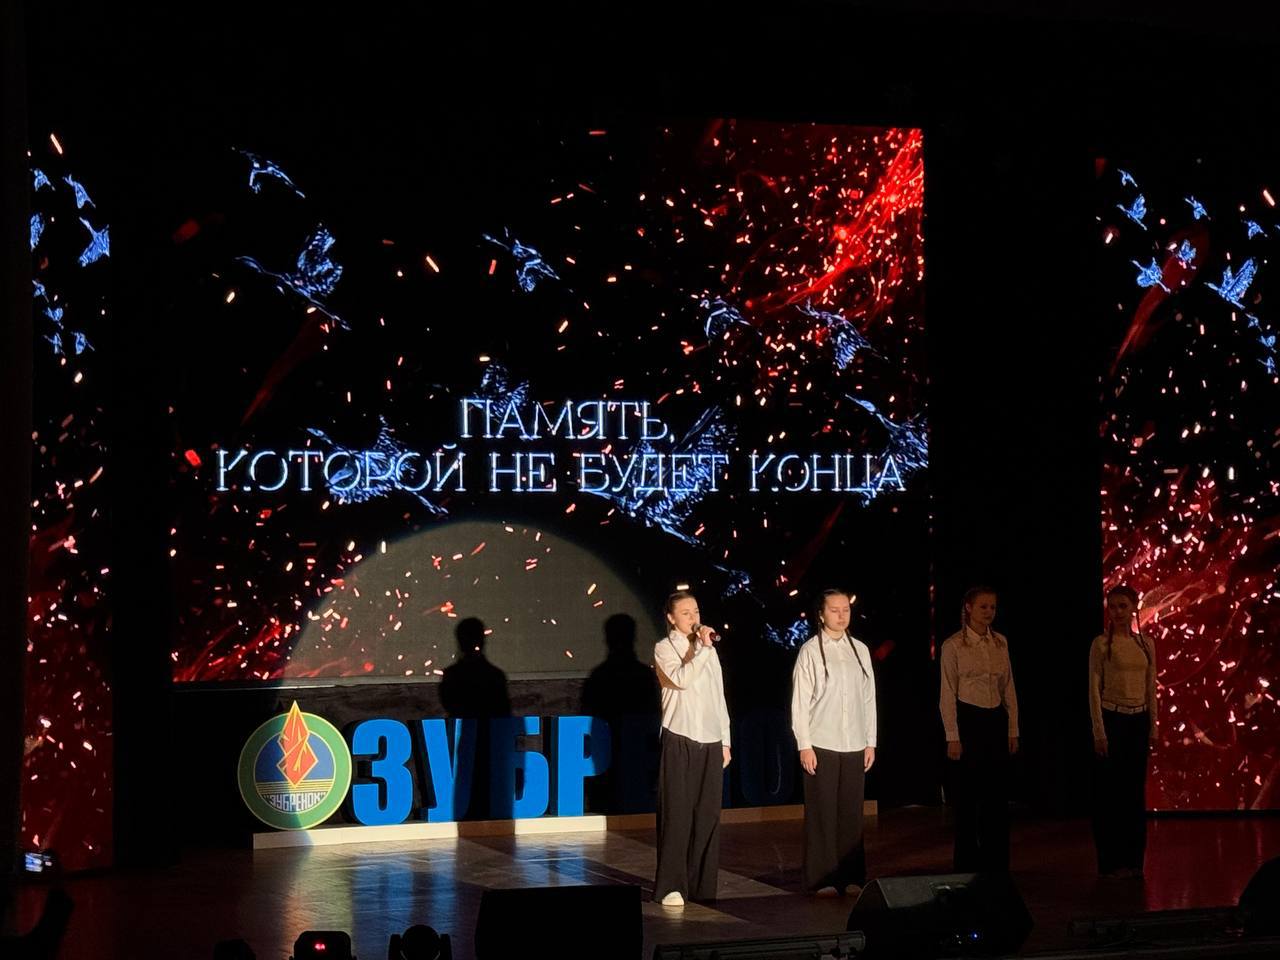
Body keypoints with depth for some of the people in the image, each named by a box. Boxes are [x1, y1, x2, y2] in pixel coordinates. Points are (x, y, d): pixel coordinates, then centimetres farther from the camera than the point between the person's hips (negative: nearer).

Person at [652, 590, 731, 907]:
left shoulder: (707, 648, 16)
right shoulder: (664, 648, 0)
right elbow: (682, 679, -19)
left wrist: (725, 740, 16)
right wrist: (702, 648, -17)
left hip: (710, 741, 5)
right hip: (680, 740, -5)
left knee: (708, 815, 4)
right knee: (677, 813, -7)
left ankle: (701, 887, 10)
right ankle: (671, 886, -3)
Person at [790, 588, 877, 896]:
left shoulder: (860, 650, 9)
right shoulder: (810, 651, -3)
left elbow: (869, 698, 12)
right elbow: (800, 700, -4)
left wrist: (870, 742, 9)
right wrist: (804, 745, -8)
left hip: (854, 746, 4)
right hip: (821, 745, -4)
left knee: (851, 812, 5)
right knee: (822, 812, 0)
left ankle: (852, 876, 14)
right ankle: (822, 879, 6)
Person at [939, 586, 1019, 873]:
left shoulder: (1000, 643, 8)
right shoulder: (953, 645, -6)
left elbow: (1009, 689, 11)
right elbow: (948, 693, -7)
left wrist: (1013, 730, 7)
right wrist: (952, 736, -10)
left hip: (996, 720, 4)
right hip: (968, 720, -4)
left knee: (997, 795, 6)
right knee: (968, 795, 1)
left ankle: (996, 865, 16)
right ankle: (968, 867, 11)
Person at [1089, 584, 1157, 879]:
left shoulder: (1146, 644, 8)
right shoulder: (1101, 644, -6)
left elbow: (1151, 688, 12)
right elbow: (1094, 689, -8)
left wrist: (1153, 727, 8)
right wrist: (1099, 732, -13)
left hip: (1139, 721, 5)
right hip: (1112, 719, -5)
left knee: (1136, 790, 8)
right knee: (1110, 790, -2)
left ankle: (1133, 858, 16)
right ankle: (1110, 861, 5)